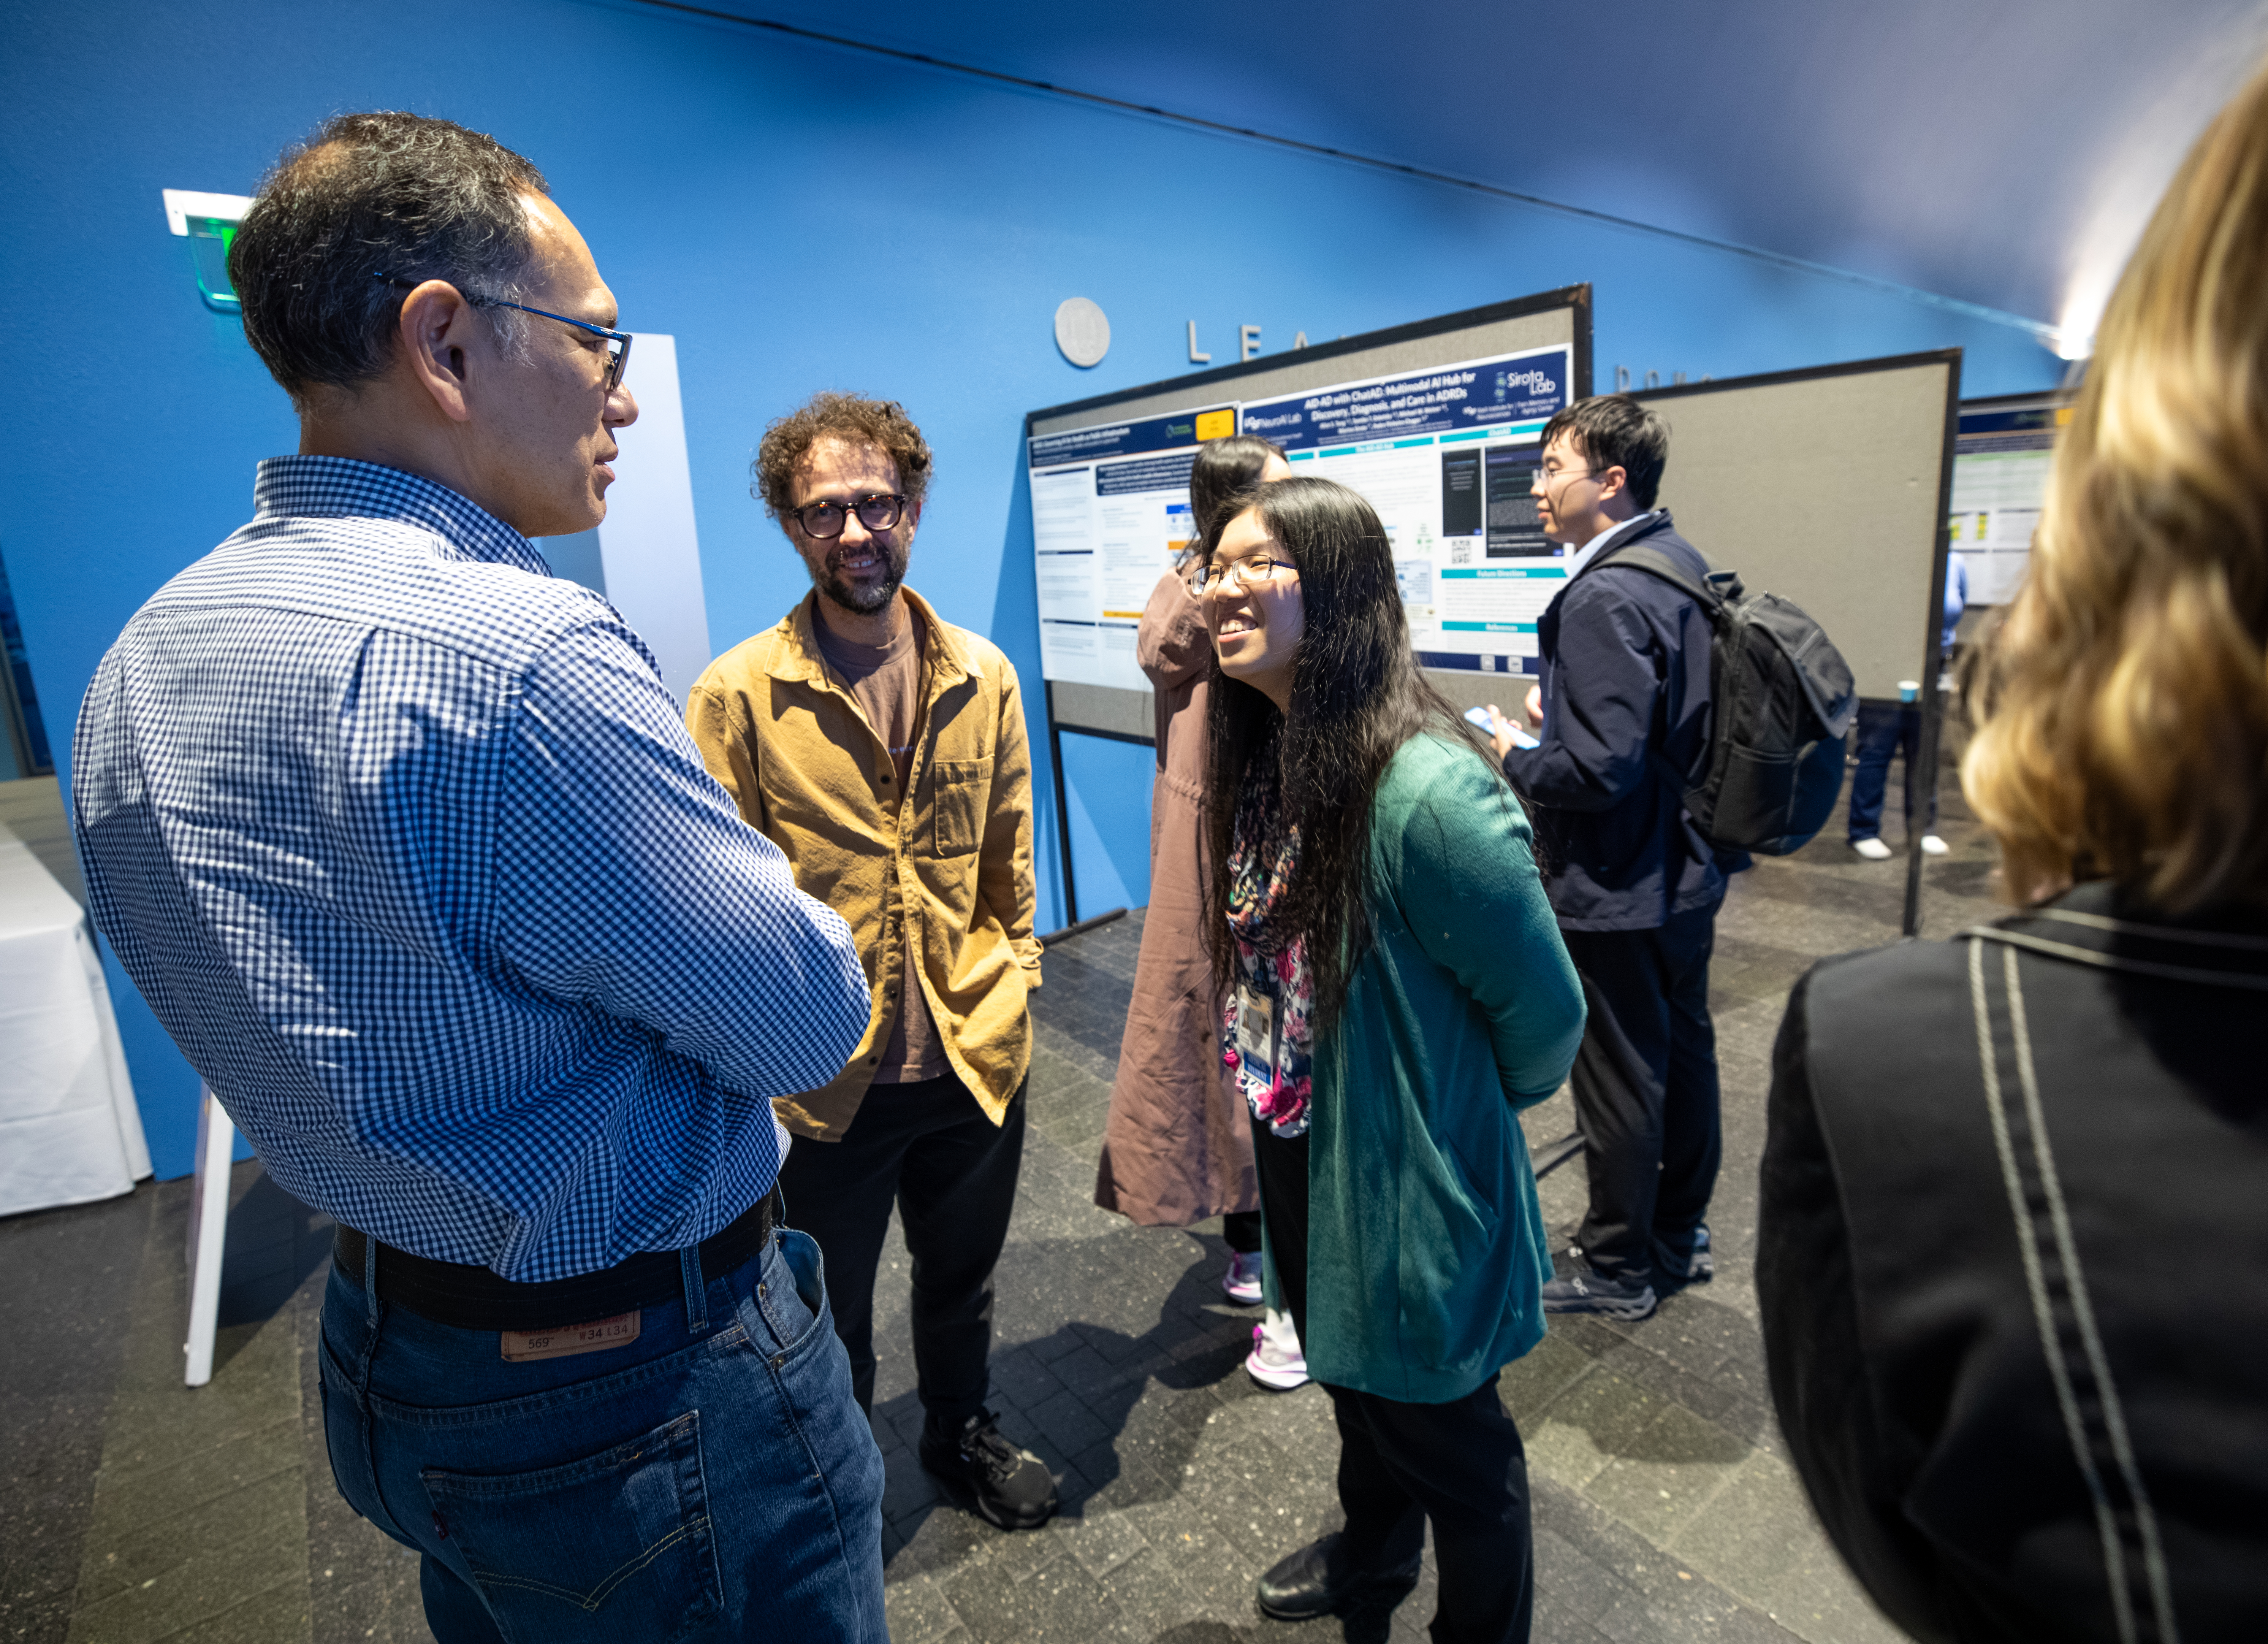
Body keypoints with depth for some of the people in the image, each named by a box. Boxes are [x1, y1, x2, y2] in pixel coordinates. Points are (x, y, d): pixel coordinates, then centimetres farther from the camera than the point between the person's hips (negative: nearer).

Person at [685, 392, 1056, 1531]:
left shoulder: (983, 677, -1)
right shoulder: (736, 694, -12)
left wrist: (1012, 989, 5)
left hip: (974, 1057, 3)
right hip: (823, 1077, -3)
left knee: (961, 1279, 26)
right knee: (828, 1319, 19)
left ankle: (964, 1435, 55)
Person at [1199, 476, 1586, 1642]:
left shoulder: (1426, 791, -32)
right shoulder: (1263, 756, -5)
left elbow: (1542, 1014, -19)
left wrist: (1467, 1107, -2)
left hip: (1407, 1186, -8)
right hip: (1297, 1160, 8)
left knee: (1443, 1437, 19)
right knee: (1351, 1379, 32)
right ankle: (1373, 1549, 61)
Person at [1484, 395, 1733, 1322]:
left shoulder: (1604, 599, -25)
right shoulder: (1682, 562, 6)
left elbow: (1603, 768, -29)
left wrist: (1517, 758, -12)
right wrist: (1563, 716, 9)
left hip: (1618, 892, -10)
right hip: (1685, 869, 10)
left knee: (1617, 1080, 7)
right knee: (1682, 1050, 21)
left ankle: (1619, 1269, 26)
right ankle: (1679, 1236, 41)